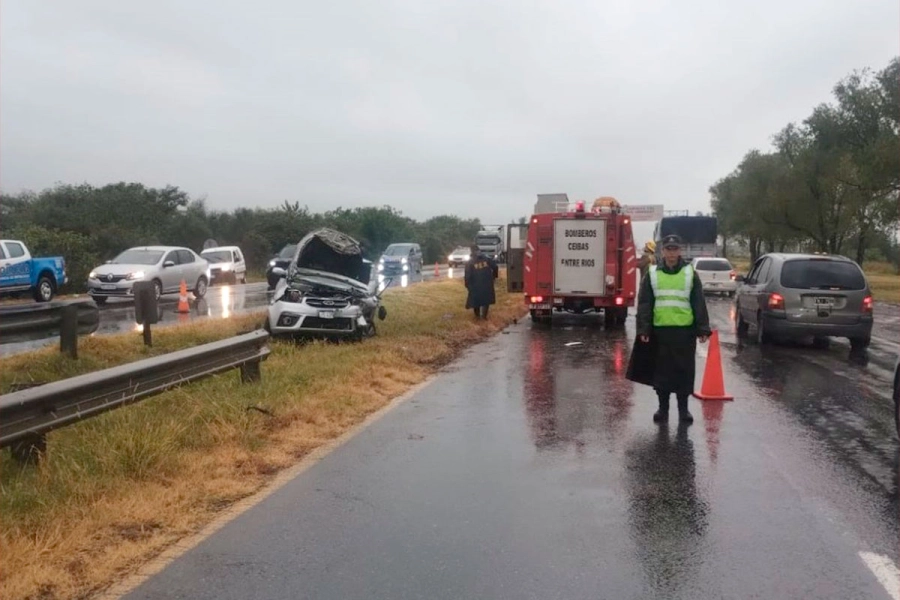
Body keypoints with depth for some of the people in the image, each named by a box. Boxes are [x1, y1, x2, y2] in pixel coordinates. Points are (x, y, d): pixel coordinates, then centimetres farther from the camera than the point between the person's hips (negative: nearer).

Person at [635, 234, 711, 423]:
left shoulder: (690, 273, 6)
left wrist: (703, 329, -3)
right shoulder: (652, 274, 6)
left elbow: (699, 303, 5)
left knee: (684, 370, 6)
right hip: (660, 329, 0)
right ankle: (663, 407, 19)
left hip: (685, 330, 0)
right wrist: (643, 329, -3)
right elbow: (644, 304, 5)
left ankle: (683, 408, 18)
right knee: (662, 370, 7)